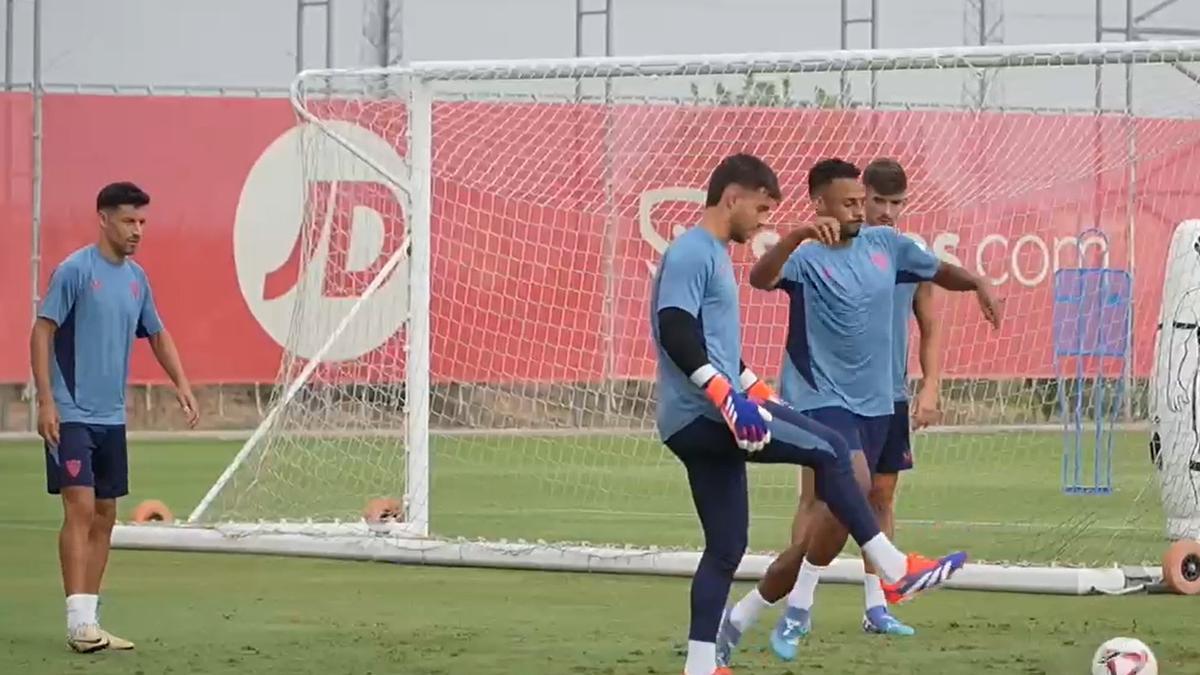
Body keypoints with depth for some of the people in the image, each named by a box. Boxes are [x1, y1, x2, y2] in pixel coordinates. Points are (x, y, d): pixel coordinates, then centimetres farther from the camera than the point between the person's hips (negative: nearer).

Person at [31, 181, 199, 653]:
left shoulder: (136, 278, 10)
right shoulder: (74, 270, -10)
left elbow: (157, 335, 21)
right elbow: (42, 333, -11)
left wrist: (181, 385, 8)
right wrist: (46, 401, -17)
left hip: (112, 418, 7)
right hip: (72, 415, -7)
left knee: (104, 516, 7)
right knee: (80, 509, -12)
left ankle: (90, 620, 13)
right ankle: (79, 622, -14)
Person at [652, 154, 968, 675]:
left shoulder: (712, 256, 23)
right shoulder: (690, 254, -10)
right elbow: (676, 333, -22)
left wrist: (758, 392, 30)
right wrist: (727, 395, -28)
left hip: (706, 421, 11)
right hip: (701, 414, -11)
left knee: (727, 546, 8)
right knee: (829, 449, -11)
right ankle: (895, 569, -8)